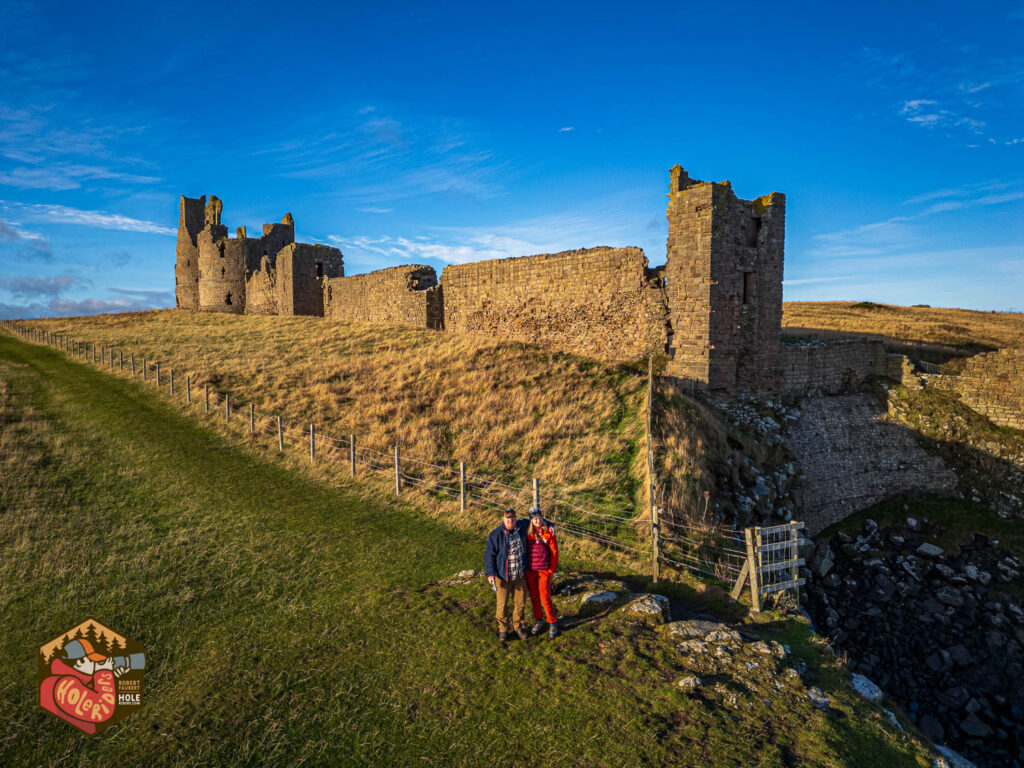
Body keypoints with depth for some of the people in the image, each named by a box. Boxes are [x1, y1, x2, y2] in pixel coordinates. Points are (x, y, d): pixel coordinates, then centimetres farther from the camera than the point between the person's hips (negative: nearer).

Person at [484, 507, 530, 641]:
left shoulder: (521, 526, -3)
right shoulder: (495, 534, -15)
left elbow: (530, 522, 18)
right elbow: (489, 555, -10)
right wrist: (490, 573, -16)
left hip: (520, 575, 3)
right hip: (503, 577, -3)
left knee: (520, 603, 13)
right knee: (502, 604, 6)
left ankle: (518, 626, 33)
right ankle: (503, 629, 26)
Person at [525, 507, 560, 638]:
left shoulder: (549, 532, -7)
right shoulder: (527, 532, -2)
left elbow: (554, 552, -2)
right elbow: (523, 550, 9)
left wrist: (551, 571, -2)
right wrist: (524, 567, 7)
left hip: (544, 571, -2)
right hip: (530, 571, 3)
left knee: (545, 598, -2)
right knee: (534, 597, 12)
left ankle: (553, 624, 15)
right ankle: (539, 621, 30)